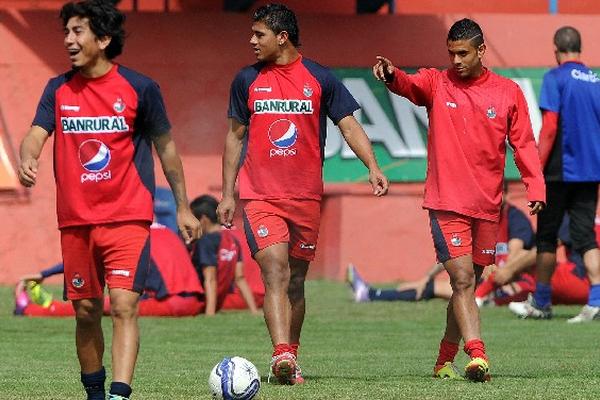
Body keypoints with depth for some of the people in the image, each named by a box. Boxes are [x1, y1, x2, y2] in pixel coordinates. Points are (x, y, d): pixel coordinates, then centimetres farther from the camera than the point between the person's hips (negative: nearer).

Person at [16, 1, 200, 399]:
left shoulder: (140, 88, -2)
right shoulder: (59, 90, 7)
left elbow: (165, 146, 7)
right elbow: (36, 134, -5)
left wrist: (183, 208, 10)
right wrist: (27, 159, -29)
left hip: (128, 218, -4)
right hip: (75, 221, 4)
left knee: (124, 306, -17)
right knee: (86, 312, 10)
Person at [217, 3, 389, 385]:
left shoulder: (320, 79, 1)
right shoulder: (248, 80, 5)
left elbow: (349, 126, 2)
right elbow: (235, 136, 12)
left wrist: (373, 166, -14)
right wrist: (227, 194, 10)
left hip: (306, 197, 1)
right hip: (260, 196, -1)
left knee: (296, 281, 8)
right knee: (275, 272, -17)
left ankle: (291, 359, 20)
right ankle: (282, 355, -28)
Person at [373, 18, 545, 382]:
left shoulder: (508, 92, 5)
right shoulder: (437, 84, 1)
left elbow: (524, 144, 4)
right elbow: (410, 85, -19)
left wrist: (535, 188, -10)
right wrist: (392, 76, -43)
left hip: (487, 207, 3)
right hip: (447, 204, -3)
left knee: (468, 284, 10)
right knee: (462, 280, -15)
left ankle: (445, 361, 23)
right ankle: (477, 355, -23)